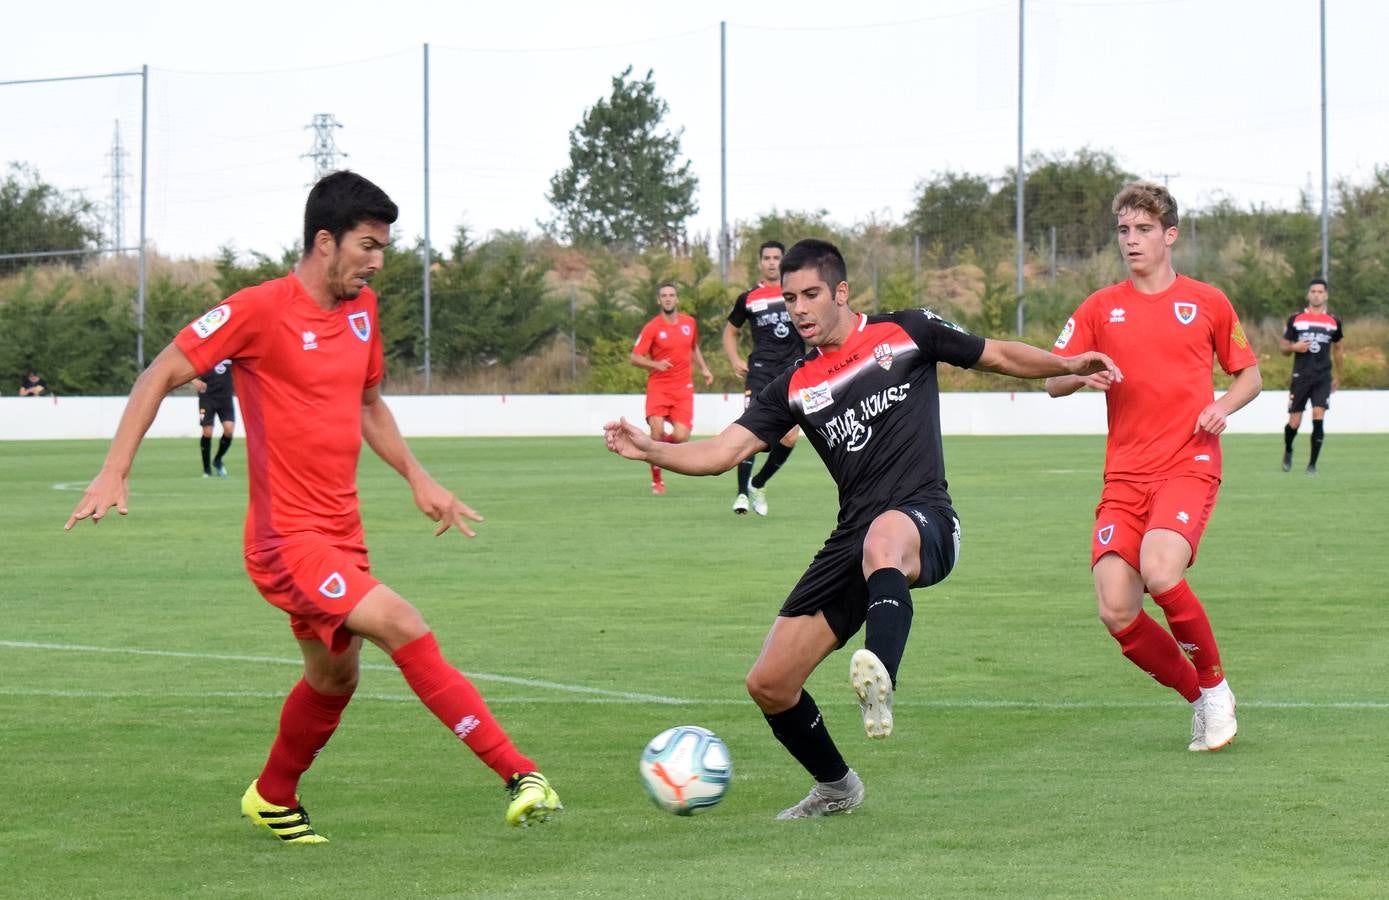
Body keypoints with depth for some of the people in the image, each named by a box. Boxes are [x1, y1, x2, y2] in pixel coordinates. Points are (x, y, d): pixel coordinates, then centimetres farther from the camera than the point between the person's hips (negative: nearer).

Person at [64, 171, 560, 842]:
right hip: (287, 539, -9)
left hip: (340, 533, 9)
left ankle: (273, 799, 43)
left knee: (335, 674, 19)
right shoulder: (261, 309, -14)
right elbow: (161, 375, -8)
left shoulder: (362, 308, 8)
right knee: (404, 628, -21)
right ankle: (518, 775, -22)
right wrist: (114, 472, -14)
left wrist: (418, 479, 14)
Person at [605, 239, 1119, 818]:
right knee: (769, 685, 1)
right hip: (851, 542, 5)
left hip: (922, 521, -5)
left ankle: (880, 683, -66)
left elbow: (1000, 356, 17)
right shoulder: (794, 388, 14)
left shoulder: (905, 333, 7)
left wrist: (1069, 366, 5)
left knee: (883, 538, -45)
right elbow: (722, 453, 6)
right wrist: (649, 449, -10)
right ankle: (836, 788, 27)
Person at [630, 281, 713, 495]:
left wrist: (703, 368, 13)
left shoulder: (689, 323, 8)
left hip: (683, 388, 3)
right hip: (658, 387, -3)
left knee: (681, 436, -12)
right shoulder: (652, 328, -6)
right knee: (657, 431, -20)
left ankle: (661, 445, 26)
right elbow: (635, 358, -6)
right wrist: (655, 364, -22)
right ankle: (656, 480, -2)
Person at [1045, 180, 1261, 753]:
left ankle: (1214, 684, -2)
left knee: (1160, 573, -29)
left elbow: (1250, 375, 17)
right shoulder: (1101, 308, 11)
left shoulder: (1207, 303, 8)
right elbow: (1052, 381, 9)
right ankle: (1201, 700, 12)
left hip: (1189, 465, -3)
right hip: (1125, 475, 3)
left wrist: (1223, 406, -5)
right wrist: (1082, 375, -14)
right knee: (1116, 612, -11)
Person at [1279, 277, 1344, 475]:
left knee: (1318, 418, -14)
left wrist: (1338, 376, 22)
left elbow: (1337, 348, 20)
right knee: (1294, 422, 0)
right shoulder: (1296, 319, 3)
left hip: (1323, 377, 0)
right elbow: (1283, 345, 8)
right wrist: (1294, 347, -14)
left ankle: (1312, 464, -5)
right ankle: (1288, 451, 32)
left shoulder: (1333, 321, 7)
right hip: (1301, 376, 0)